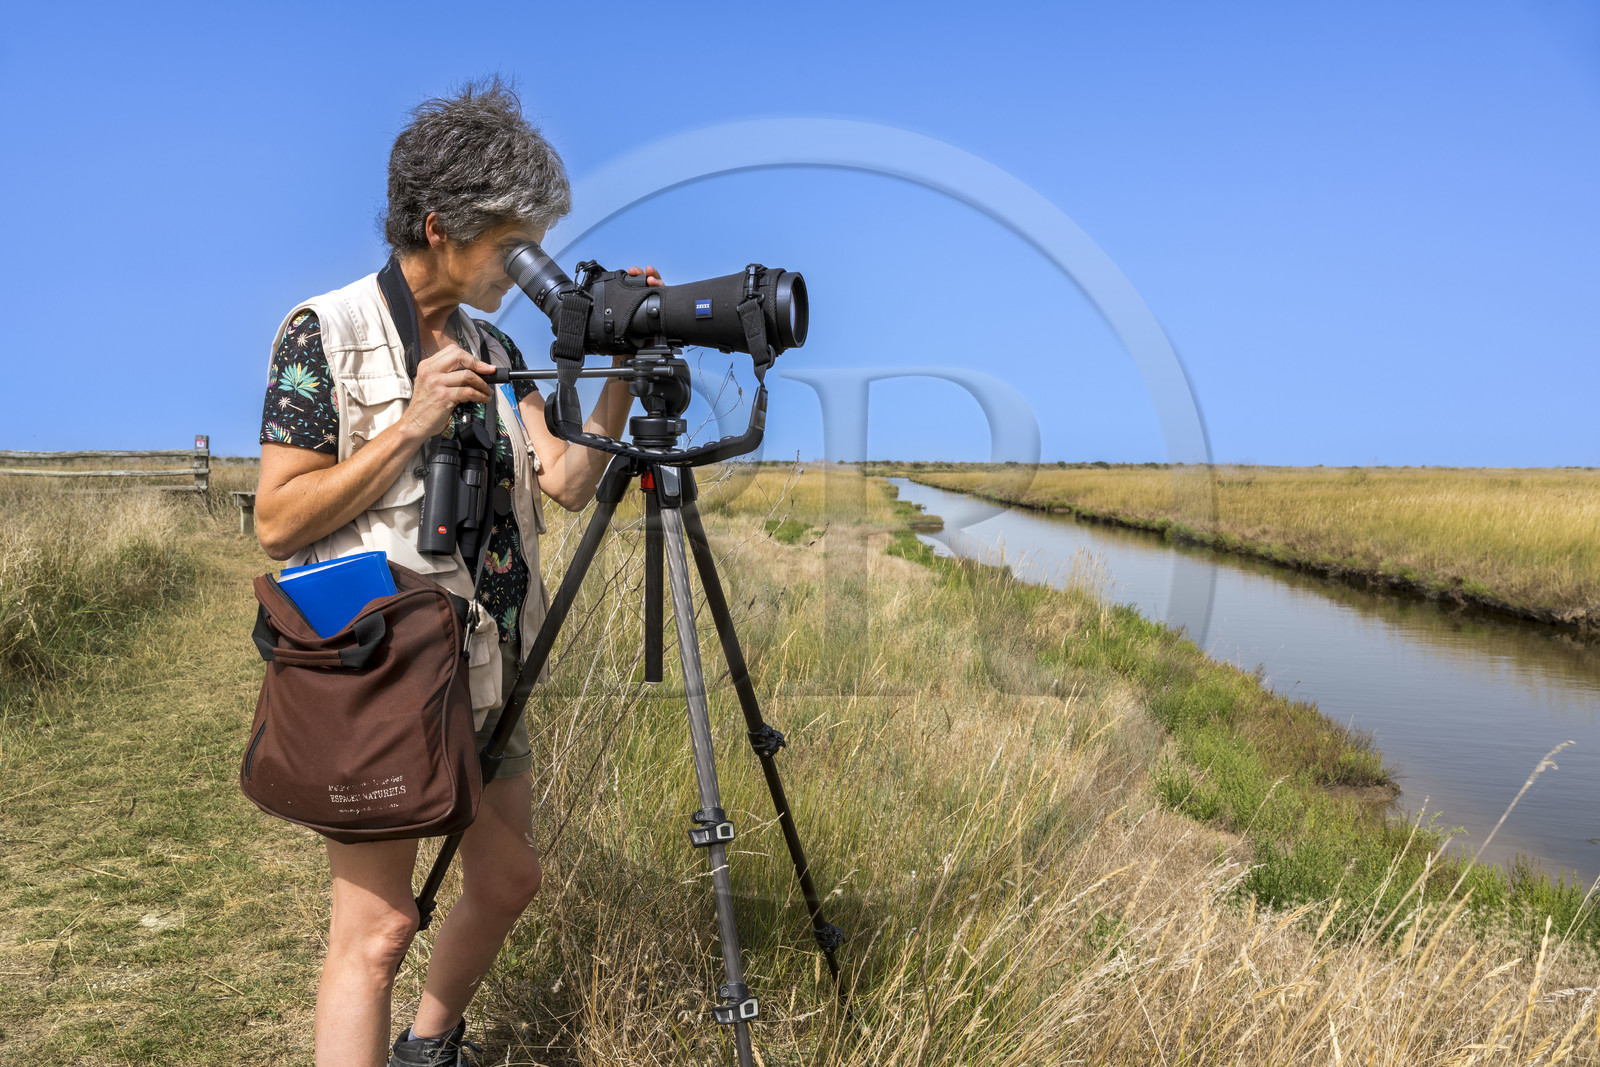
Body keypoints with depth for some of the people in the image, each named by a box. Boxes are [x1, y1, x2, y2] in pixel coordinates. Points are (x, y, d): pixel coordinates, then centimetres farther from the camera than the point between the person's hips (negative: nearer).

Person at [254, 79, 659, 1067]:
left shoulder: (494, 349, 10)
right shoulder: (326, 333, -9)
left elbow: (565, 482, 1)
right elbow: (279, 520, -13)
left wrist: (622, 375, -10)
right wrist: (412, 426, -20)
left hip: (485, 670, 8)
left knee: (510, 879, 18)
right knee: (378, 922, -7)